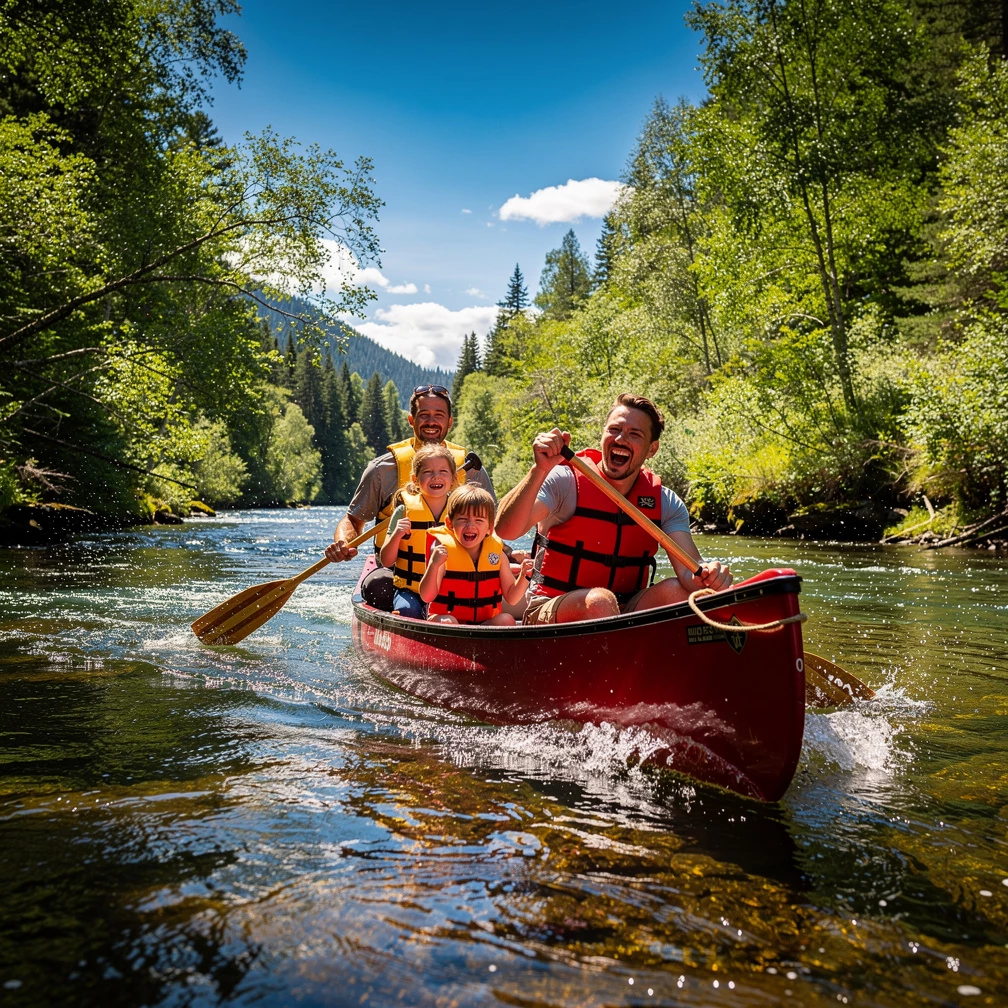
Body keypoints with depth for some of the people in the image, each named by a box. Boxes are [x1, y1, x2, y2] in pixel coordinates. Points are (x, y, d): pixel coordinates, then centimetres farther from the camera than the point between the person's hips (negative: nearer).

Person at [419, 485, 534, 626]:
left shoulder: (497, 554, 1)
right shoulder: (444, 552, -9)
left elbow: (511, 598, 6)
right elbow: (426, 597, -13)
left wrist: (523, 577, -13)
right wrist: (433, 565, -28)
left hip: (486, 622, 3)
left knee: (507, 620, -23)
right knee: (446, 622, -33)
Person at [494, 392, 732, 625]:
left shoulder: (665, 502, 1)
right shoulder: (565, 483, -10)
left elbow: (689, 569, -11)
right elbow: (505, 530, -25)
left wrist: (706, 575, -35)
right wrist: (540, 470, -37)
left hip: (623, 615, 4)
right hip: (551, 614, -3)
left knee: (674, 590, -22)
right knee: (600, 600, -34)